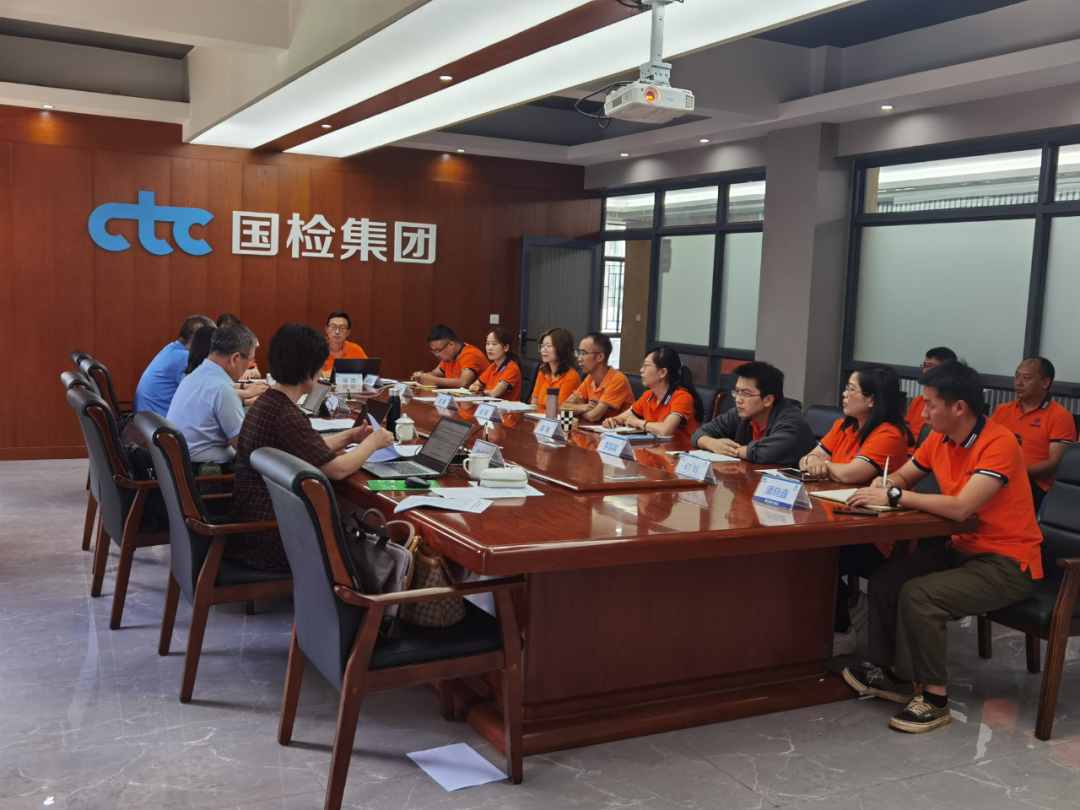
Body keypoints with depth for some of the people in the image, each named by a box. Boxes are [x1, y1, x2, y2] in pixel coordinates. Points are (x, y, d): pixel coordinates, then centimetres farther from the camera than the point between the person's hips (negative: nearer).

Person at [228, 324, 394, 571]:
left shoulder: (266, 402, 9)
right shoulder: (287, 414, -21)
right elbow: (338, 469, -18)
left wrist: (349, 437, 18)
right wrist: (372, 442, -2)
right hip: (266, 538, -9)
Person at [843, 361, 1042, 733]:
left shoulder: (999, 444, -23)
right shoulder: (939, 439, 2)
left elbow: (960, 508, -33)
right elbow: (902, 477, 17)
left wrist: (894, 497, -28)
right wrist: (883, 484, -8)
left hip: (1008, 564, -8)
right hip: (962, 549, 8)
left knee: (919, 594, -26)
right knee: (884, 580, -5)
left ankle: (934, 697, -10)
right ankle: (893, 673, 10)